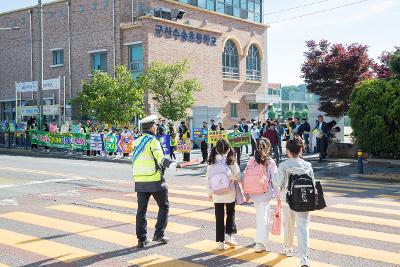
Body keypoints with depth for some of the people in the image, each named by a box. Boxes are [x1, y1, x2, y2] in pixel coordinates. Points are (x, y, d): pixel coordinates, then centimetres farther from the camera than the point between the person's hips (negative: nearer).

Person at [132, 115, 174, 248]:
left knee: (141, 209, 10)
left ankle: (141, 239, 11)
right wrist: (171, 163, -6)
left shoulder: (137, 142, 9)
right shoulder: (152, 141, -12)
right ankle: (159, 234, 8)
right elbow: (161, 159, -22)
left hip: (139, 181, 6)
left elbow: (135, 160, 11)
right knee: (164, 207, 11)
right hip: (155, 180, -6)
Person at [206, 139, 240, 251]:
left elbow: (208, 178, -1)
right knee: (230, 213, 20)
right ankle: (229, 235, 12)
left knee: (219, 216, 9)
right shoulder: (230, 161, -12)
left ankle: (220, 242, 12)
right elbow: (238, 176, -7)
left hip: (216, 194, 2)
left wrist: (210, 192, 9)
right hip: (229, 192, -1)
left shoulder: (211, 162, -5)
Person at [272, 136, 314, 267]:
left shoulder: (283, 165, -11)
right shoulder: (307, 166, -6)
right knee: (303, 228, -1)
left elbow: (278, 183, -8)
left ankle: (288, 249, 40)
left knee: (288, 225, 21)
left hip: (287, 200, 0)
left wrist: (273, 177, 13)